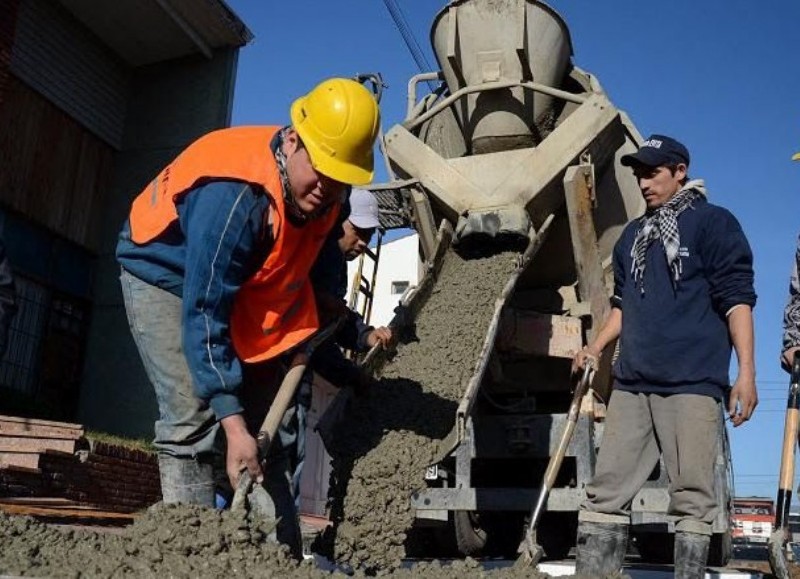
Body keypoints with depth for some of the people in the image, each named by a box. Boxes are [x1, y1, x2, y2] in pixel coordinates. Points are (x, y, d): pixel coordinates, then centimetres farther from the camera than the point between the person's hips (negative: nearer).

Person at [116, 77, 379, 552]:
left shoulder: (326, 192, -17)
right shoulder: (234, 194, -39)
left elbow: (319, 258, 6)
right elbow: (202, 312, -37)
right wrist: (232, 423, -38)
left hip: (246, 288, 7)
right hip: (166, 277, -6)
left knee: (267, 426, 1)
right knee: (192, 417, -21)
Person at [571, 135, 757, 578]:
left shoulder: (713, 223, 2)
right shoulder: (633, 235, 20)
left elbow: (736, 299, -5)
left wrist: (746, 371, -13)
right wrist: (594, 349, 11)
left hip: (692, 383, -6)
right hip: (631, 384, 6)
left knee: (691, 494, -2)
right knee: (606, 490, 4)